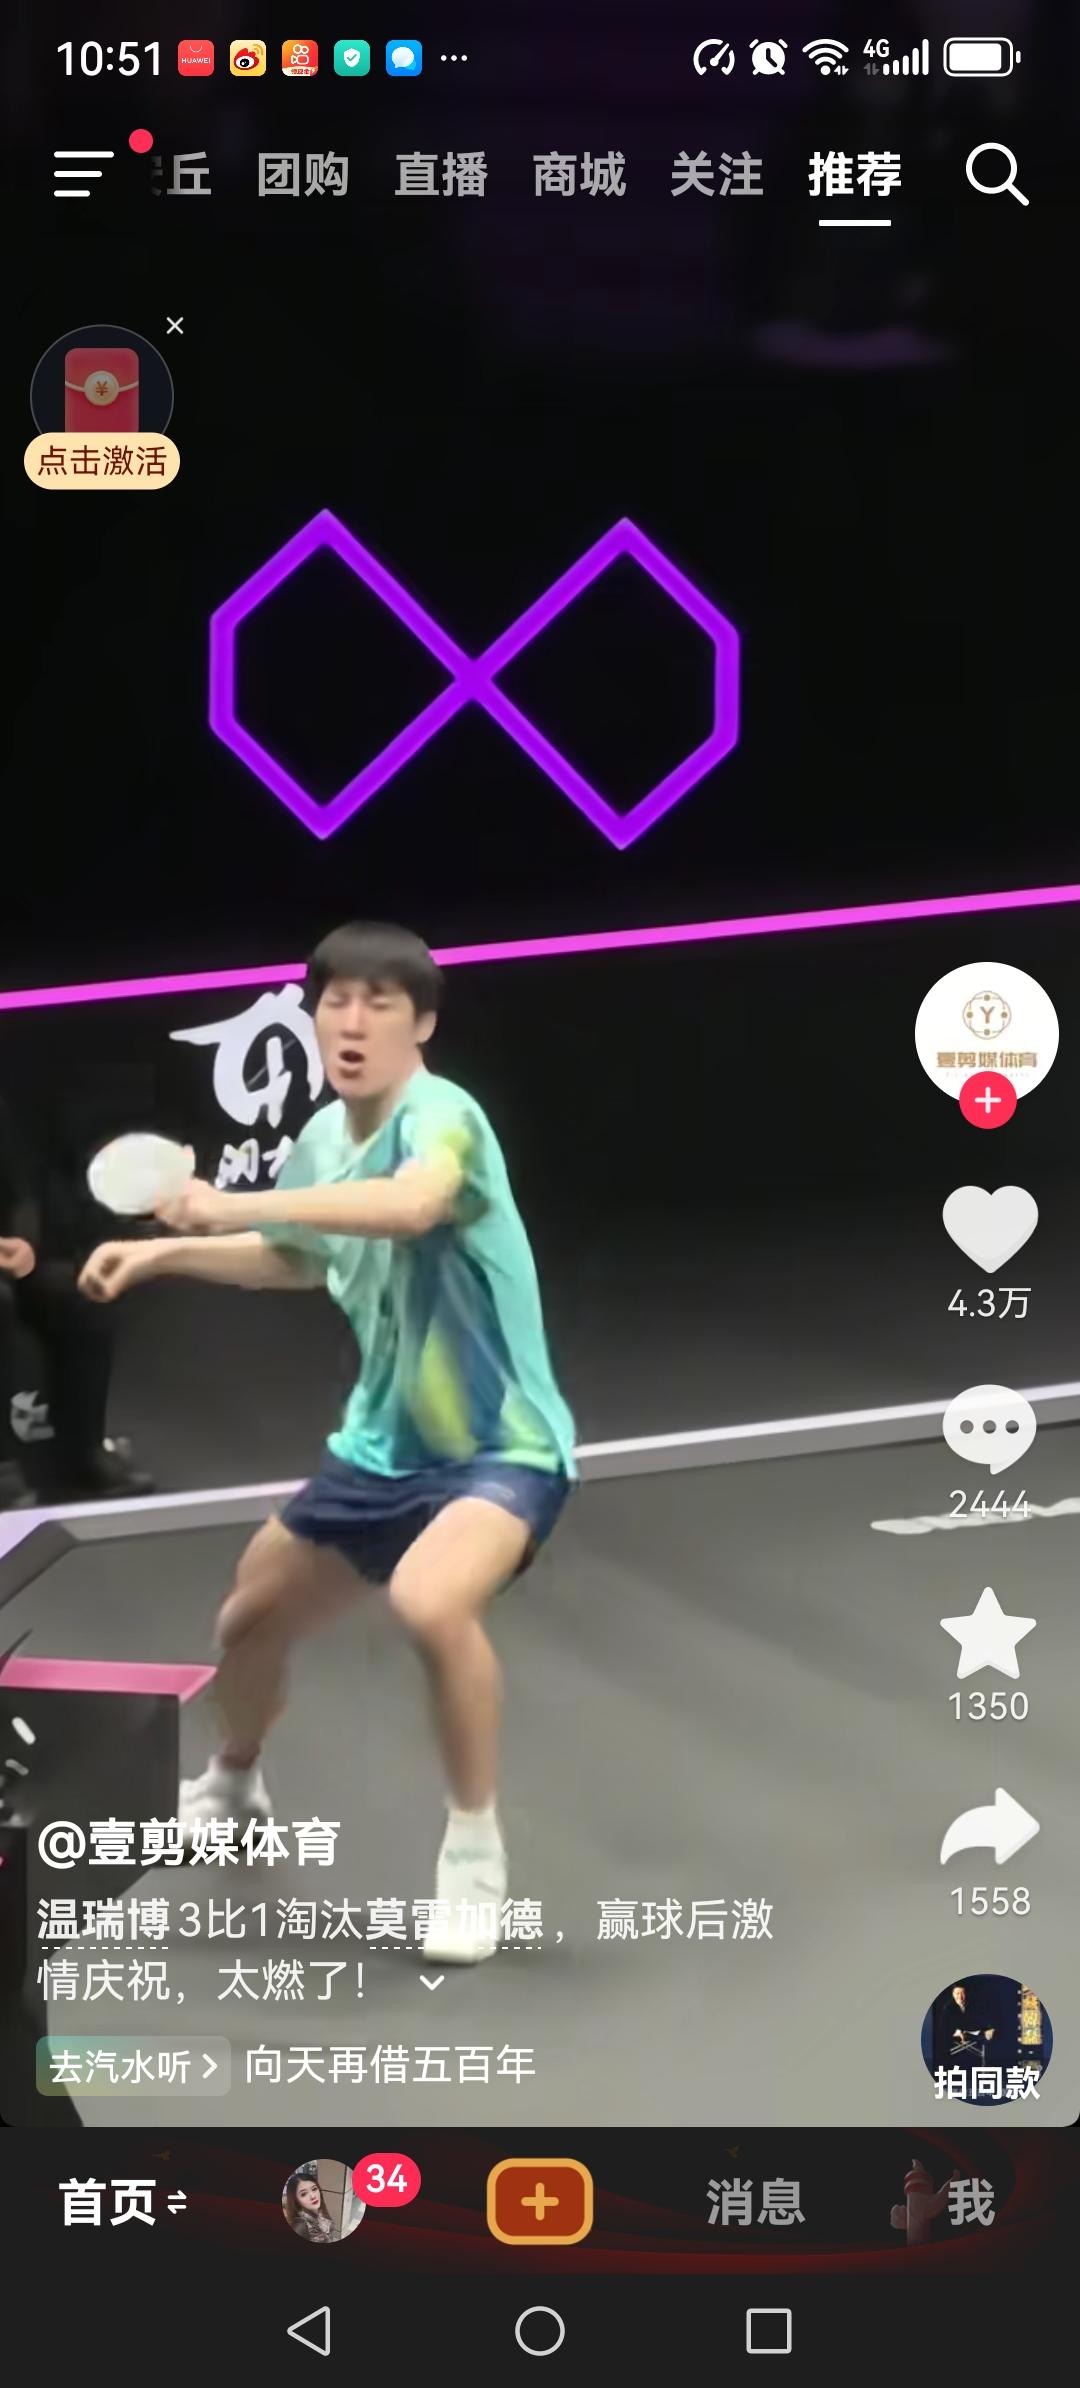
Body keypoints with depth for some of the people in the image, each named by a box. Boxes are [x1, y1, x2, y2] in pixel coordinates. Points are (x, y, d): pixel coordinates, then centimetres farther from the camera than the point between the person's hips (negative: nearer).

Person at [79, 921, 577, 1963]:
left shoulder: (441, 1115, -22)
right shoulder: (323, 1139, 1)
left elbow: (413, 1205, -48)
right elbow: (297, 1260, 23)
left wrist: (239, 1204, -46)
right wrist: (167, 1252, 11)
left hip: (500, 1444, -8)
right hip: (382, 1445, 8)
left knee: (431, 1602, -36)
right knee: (247, 1620, 17)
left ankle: (474, 1848, -14)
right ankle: (231, 1784, 51)